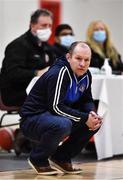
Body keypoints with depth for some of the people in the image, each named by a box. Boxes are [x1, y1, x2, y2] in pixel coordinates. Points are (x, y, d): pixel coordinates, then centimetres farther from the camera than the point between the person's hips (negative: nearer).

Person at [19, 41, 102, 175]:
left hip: (54, 117, 8)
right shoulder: (59, 73, -24)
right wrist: (84, 118, -26)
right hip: (32, 119, -8)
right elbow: (56, 107, -29)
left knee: (96, 122, -3)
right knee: (62, 124, -38)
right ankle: (38, 159, -11)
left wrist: (92, 113, -11)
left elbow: (86, 100, 13)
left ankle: (61, 158, 7)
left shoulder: (86, 75, 2)